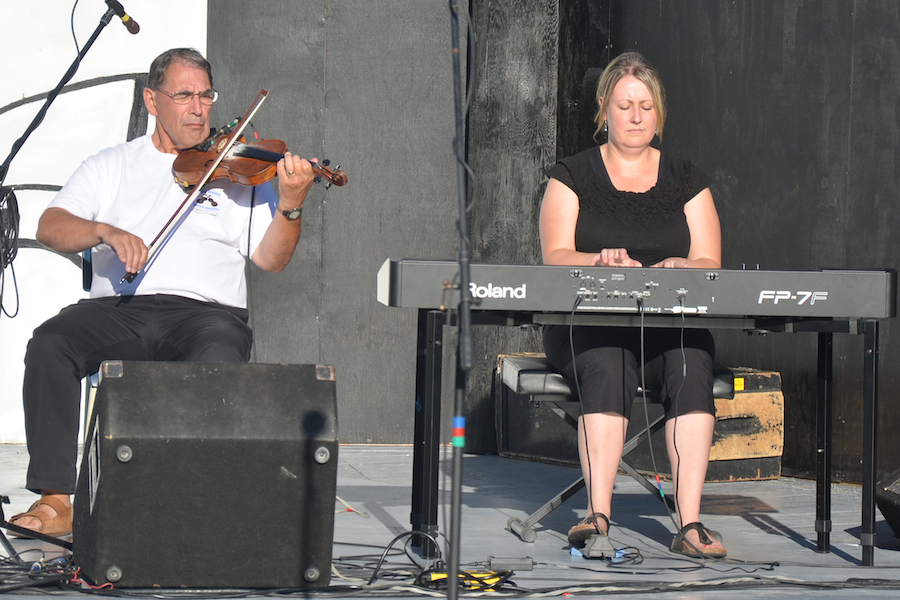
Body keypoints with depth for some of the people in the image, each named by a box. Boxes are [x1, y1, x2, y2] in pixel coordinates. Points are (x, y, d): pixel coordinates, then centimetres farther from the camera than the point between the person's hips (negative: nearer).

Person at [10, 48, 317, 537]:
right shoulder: (111, 166, 17)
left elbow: (270, 258, 4)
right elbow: (50, 227, 4)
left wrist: (290, 206, -15)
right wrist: (105, 231, -16)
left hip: (206, 309, -1)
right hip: (117, 309, 2)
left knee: (218, 360, -37)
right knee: (48, 345, -28)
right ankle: (56, 499, -23)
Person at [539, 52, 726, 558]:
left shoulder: (686, 181, 16)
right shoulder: (573, 177, 11)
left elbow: (710, 264, 5)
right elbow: (555, 256, -4)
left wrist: (680, 268, -19)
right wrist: (602, 262, -25)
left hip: (672, 323, 1)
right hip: (587, 324, -1)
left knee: (692, 362, -33)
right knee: (607, 364, -36)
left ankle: (690, 523, -40)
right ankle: (598, 515, -42)